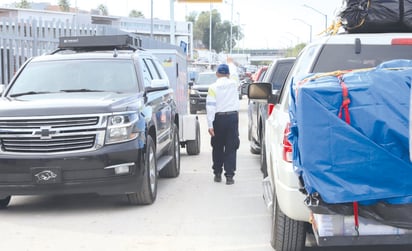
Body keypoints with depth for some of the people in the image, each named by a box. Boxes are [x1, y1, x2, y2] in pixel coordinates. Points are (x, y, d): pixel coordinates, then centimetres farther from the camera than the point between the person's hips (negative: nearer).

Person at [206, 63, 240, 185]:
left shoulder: (213, 87, -6)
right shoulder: (233, 84, 3)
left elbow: (210, 107, -12)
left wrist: (210, 125, -12)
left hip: (219, 118, -1)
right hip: (233, 117, 1)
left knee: (217, 147, 13)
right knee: (231, 148, 1)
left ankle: (217, 174, 20)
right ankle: (229, 176, -5)